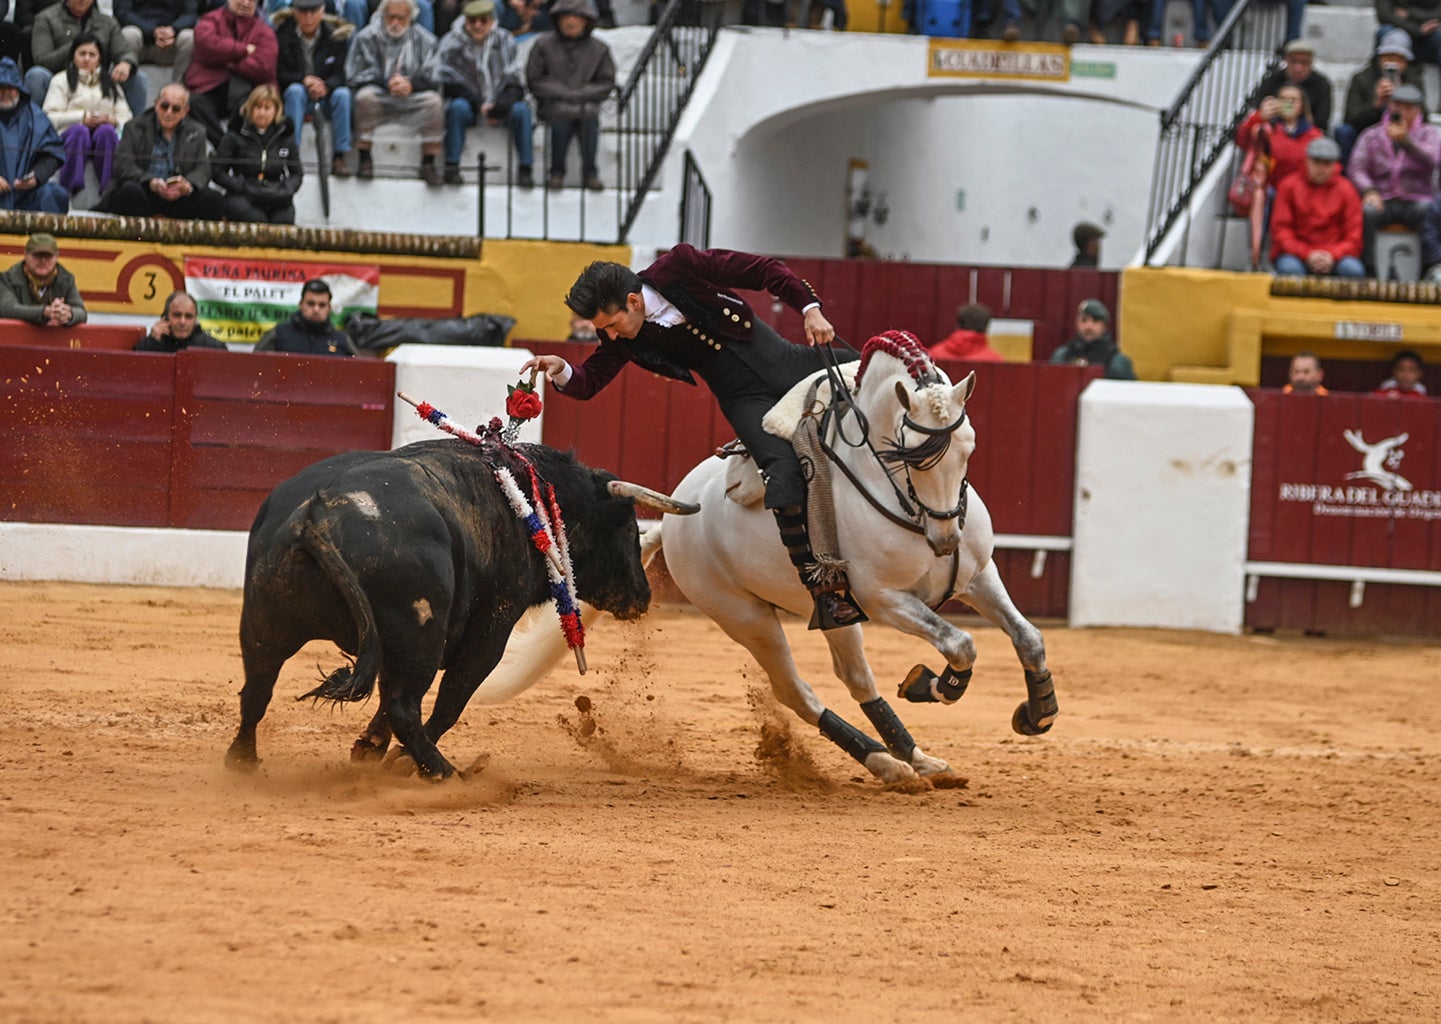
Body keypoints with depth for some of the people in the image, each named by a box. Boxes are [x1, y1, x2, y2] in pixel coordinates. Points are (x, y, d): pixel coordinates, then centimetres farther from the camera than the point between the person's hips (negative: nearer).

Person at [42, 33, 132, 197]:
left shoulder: (110, 84, 28)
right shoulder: (61, 81, 19)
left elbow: (125, 118, 17)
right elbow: (50, 117, 4)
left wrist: (113, 121, -7)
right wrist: (81, 118, -10)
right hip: (70, 136, -2)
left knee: (106, 131, -35)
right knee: (79, 131, -38)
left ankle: (109, 190, -44)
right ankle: (70, 189, -49)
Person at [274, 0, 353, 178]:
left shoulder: (336, 36, -2)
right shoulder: (282, 35, -4)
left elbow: (341, 75, -7)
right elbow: (278, 73, -8)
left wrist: (326, 86, -30)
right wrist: (303, 80, -25)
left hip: (325, 96, 1)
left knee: (342, 94, -29)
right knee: (295, 90, -34)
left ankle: (339, 156, -28)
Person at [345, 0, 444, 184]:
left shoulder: (424, 40, 3)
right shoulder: (366, 37, 0)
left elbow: (433, 79, -4)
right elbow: (354, 75, -8)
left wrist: (411, 84, -25)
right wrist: (387, 83, -22)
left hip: (411, 97, 1)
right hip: (379, 97, -1)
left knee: (433, 100, -29)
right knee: (365, 96, -34)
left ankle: (428, 163, -21)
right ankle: (364, 160, -27)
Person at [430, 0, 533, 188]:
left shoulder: (506, 42, -1)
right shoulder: (451, 44, -4)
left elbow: (514, 84, -3)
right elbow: (448, 84, -8)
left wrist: (499, 107, -21)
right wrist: (479, 106, -17)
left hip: (500, 105, 1)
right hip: (469, 103, -1)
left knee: (521, 109, -28)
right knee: (457, 107, -34)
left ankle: (525, 168, -20)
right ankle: (451, 166, -31)